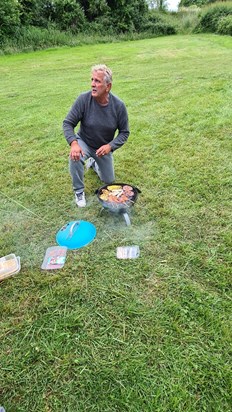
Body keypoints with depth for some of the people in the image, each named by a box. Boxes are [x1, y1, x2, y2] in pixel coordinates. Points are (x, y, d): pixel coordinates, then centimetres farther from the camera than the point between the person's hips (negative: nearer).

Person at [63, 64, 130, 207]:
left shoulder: (119, 105, -21)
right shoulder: (84, 99, -25)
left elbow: (124, 132, -12)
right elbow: (68, 123, -20)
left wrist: (110, 146, -29)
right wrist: (73, 143, -38)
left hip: (104, 147, 2)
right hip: (84, 142, -2)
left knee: (109, 181, 14)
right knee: (75, 157, -37)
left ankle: (93, 162, 45)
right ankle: (79, 191, -11)